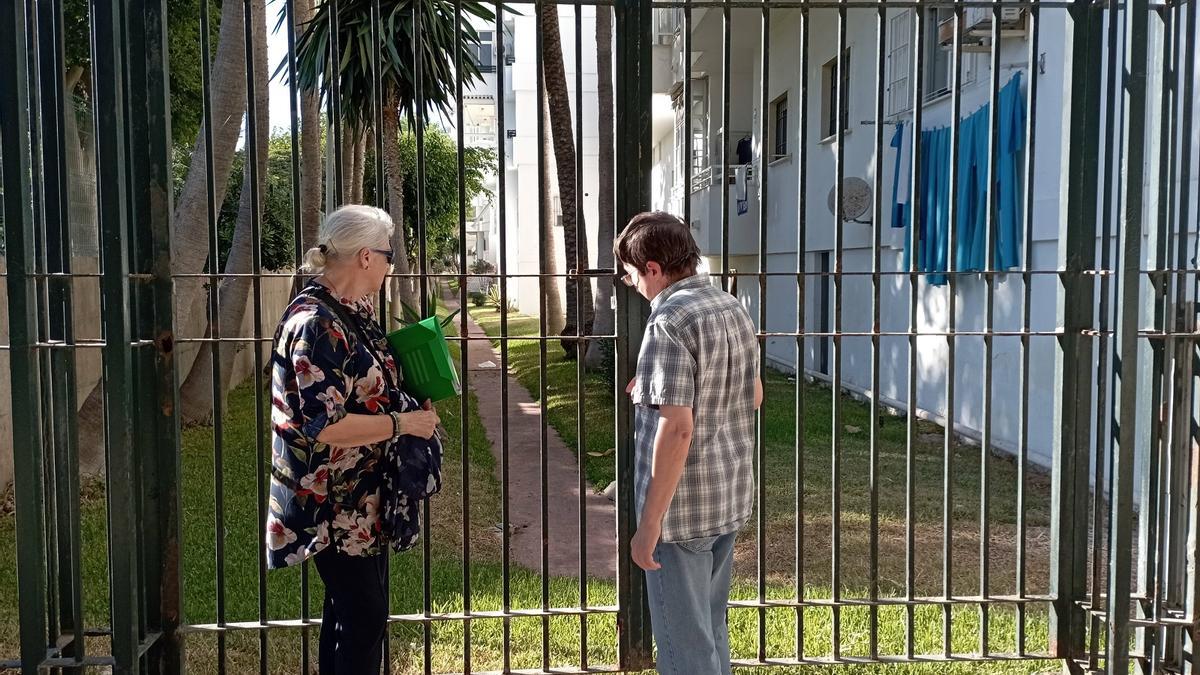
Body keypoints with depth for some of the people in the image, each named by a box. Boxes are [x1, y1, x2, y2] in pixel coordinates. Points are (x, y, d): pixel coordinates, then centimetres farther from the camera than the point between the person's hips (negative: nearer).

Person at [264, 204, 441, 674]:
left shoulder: (355, 311, 7)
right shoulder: (316, 324, -22)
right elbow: (324, 425, -26)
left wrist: (413, 403, 6)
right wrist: (403, 423, -19)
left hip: (360, 497, 9)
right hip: (333, 503, -9)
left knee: (356, 609, 18)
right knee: (364, 613, 0)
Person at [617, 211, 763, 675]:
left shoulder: (670, 321, -19)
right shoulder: (732, 308, 8)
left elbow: (676, 428, -24)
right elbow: (754, 396, 19)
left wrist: (649, 523, -19)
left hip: (684, 503, -9)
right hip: (730, 496, 9)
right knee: (710, 627, 23)